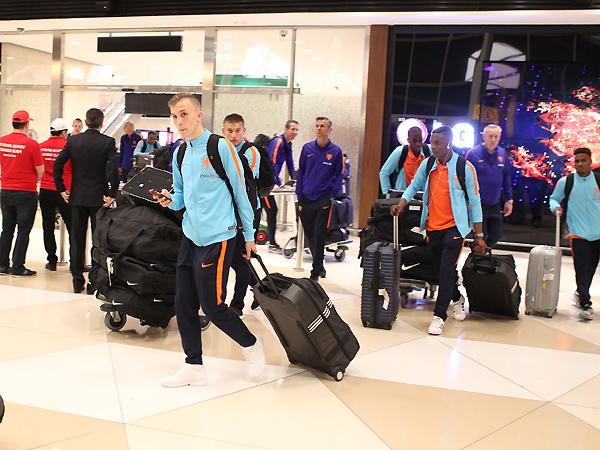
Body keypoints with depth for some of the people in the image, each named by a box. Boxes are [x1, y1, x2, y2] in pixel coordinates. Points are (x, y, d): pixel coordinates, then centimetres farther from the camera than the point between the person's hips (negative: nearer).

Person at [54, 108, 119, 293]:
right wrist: (112, 194, -10)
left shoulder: (73, 140, 2)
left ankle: (77, 281, 15)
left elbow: (58, 164, -2)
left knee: (77, 239, 10)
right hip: (99, 198, -3)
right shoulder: (108, 142, -8)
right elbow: (113, 169, -18)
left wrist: (61, 189, 5)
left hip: (77, 197, 3)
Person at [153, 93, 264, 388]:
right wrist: (170, 200, -3)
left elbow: (240, 191, -6)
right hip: (190, 236, 7)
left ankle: (251, 345, 22)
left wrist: (249, 235, -2)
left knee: (212, 307, -4)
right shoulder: (180, 154, 11)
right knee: (184, 304, 6)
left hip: (217, 238, -7)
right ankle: (194, 367, 20)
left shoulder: (221, 147, -9)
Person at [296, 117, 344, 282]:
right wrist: (299, 199, 1)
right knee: (309, 236, 12)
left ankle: (315, 273, 8)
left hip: (324, 201, -3)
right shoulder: (307, 148, 4)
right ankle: (319, 266, 32)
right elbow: (300, 173, 7)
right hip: (306, 200, 3)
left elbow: (338, 177, 0)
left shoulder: (336, 152, -3)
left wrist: (332, 199, -9)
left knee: (319, 237, -2)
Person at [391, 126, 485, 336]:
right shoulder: (427, 164, 2)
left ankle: (439, 316, -3)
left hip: (454, 226, -5)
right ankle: (457, 299, 40)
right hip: (432, 226, 5)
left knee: (447, 269, -11)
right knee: (441, 269, 14)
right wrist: (401, 204, -5)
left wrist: (479, 235, -5)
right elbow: (414, 186, 15)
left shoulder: (464, 167, -9)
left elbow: (474, 201, -5)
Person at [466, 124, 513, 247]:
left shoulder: (503, 154, 3)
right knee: (481, 237, 3)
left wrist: (509, 200, 8)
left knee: (496, 236, 14)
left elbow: (506, 179, 9)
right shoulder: (473, 153, -12)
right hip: (478, 204, -5)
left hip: (495, 205, 5)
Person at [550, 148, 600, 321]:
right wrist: (556, 207, -11)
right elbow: (554, 199, 10)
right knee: (582, 270, -7)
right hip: (578, 234, -2)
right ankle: (585, 304, -2)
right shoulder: (565, 182, -2)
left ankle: (581, 294, 36)